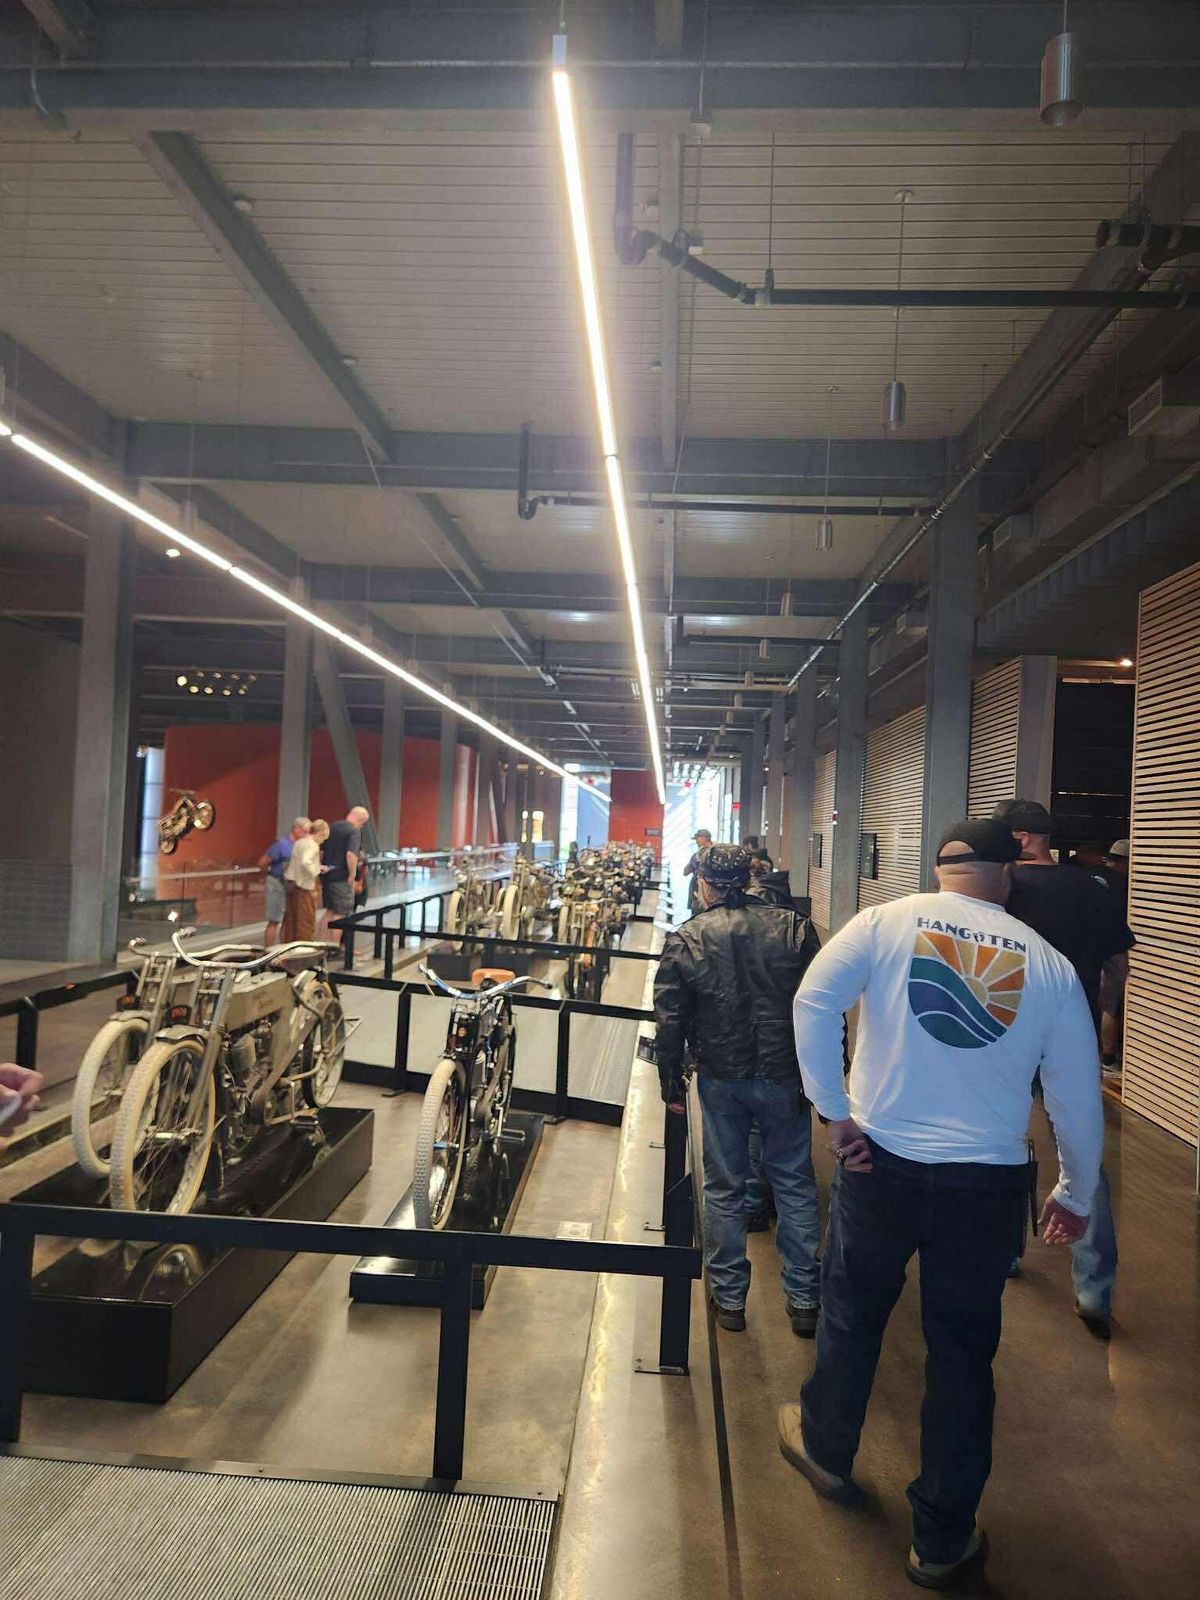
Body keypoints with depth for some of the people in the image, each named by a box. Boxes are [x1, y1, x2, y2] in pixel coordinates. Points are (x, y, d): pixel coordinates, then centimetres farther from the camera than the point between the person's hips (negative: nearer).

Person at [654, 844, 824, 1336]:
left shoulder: (685, 941, -5)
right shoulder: (793, 929, -3)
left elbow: (670, 1021, -4)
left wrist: (671, 1083, 6)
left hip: (721, 1079, 0)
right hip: (786, 1078, 1)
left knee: (724, 1188, 13)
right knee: (794, 1184, 14)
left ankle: (729, 1299, 22)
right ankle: (804, 1300, 21)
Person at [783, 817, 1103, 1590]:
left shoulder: (886, 922, -7)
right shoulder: (1049, 963, -2)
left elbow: (813, 1002, -18)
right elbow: (1078, 1096, 4)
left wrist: (835, 1110, -9)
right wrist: (1076, 1195, 18)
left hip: (881, 1162, 0)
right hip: (989, 1182, 1)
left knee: (853, 1314, 23)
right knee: (963, 1352, 17)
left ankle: (826, 1448, 46)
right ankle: (943, 1540, 32)